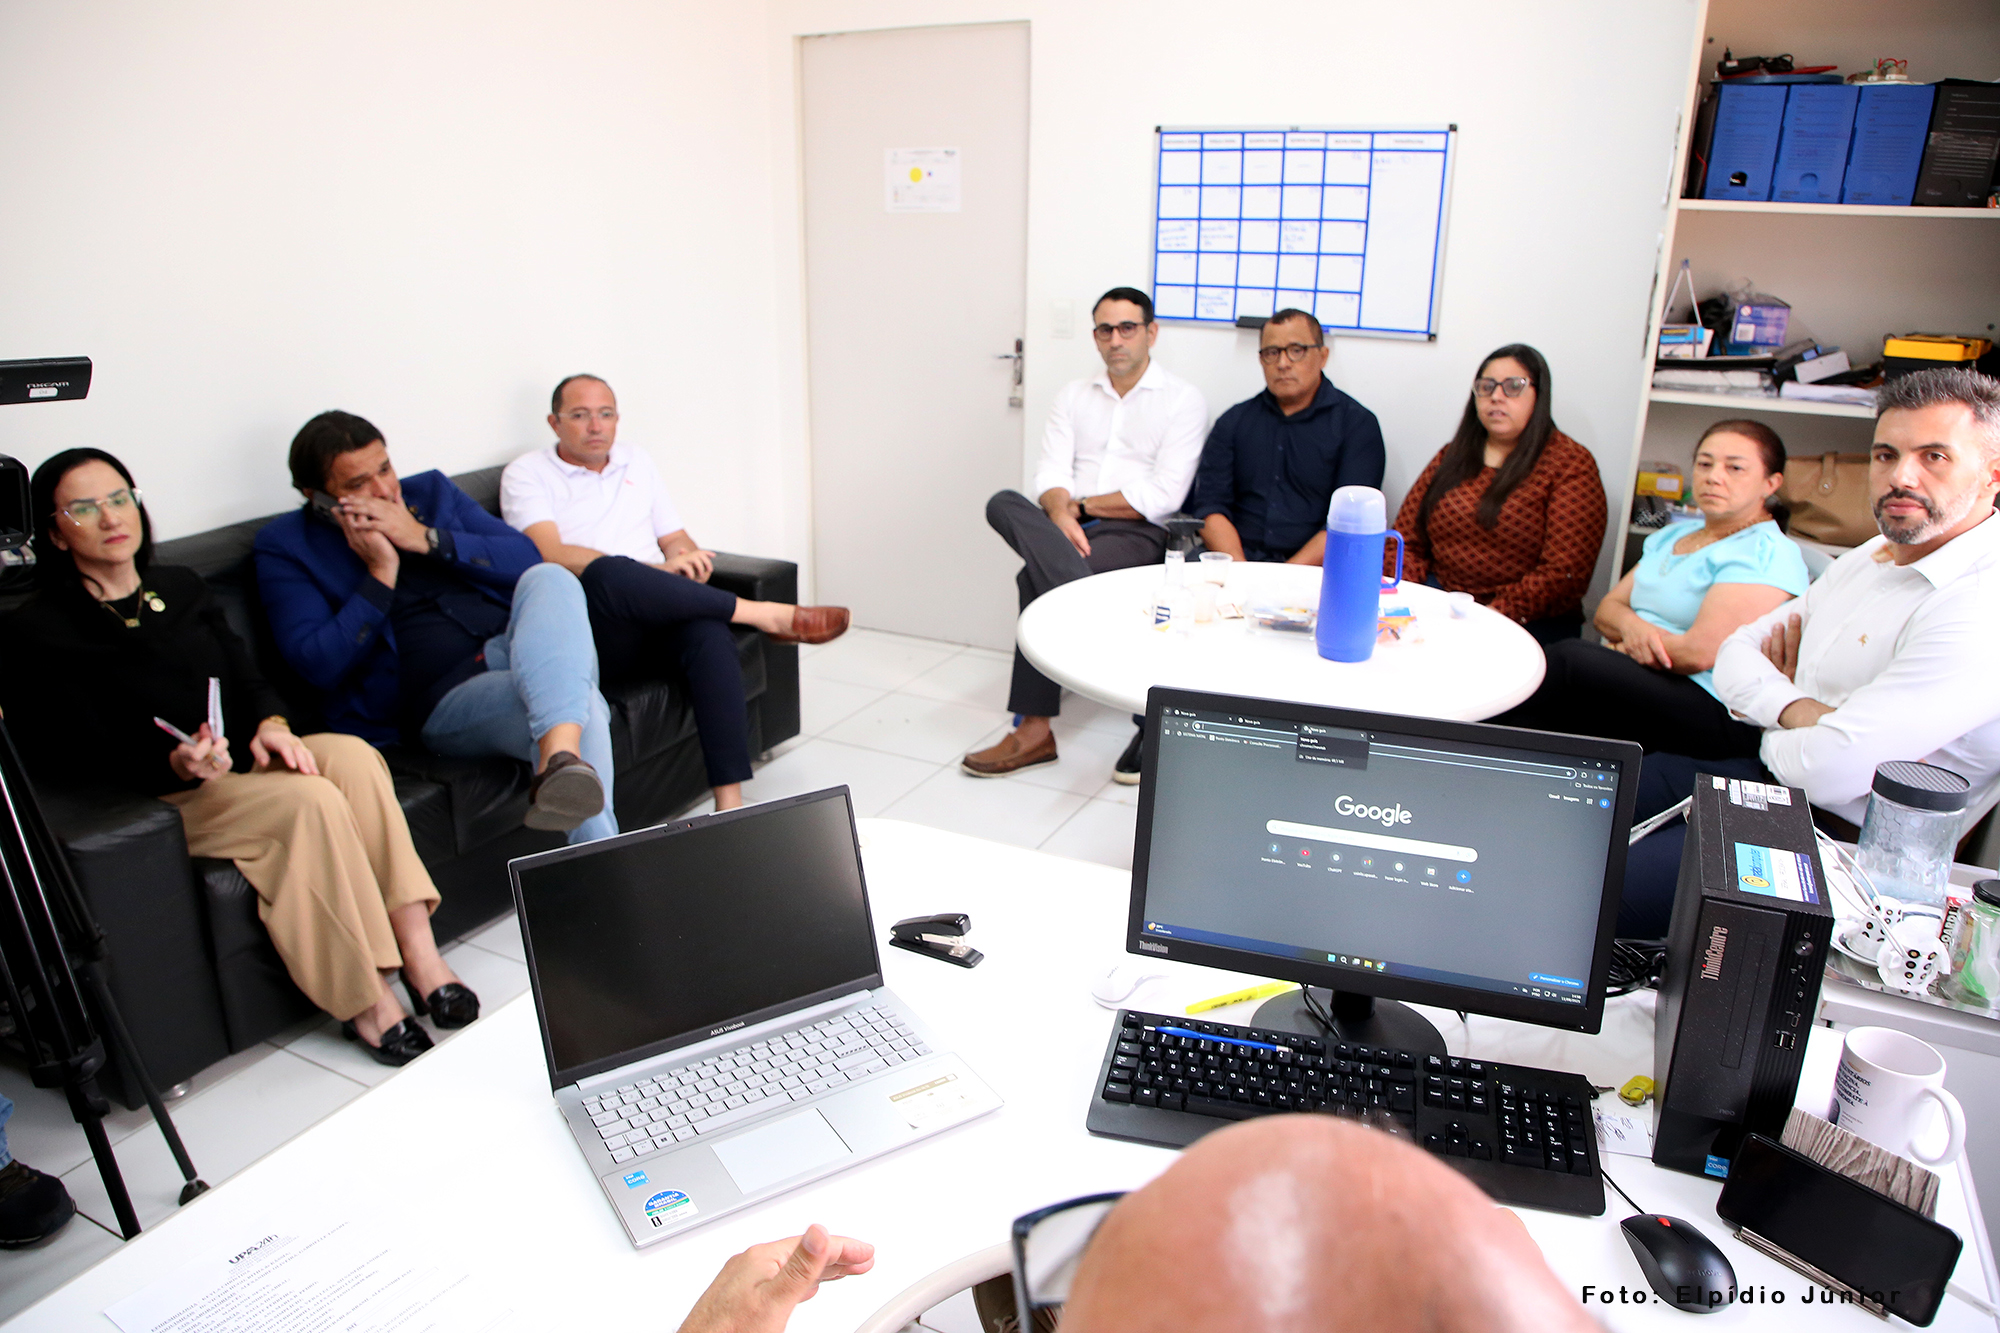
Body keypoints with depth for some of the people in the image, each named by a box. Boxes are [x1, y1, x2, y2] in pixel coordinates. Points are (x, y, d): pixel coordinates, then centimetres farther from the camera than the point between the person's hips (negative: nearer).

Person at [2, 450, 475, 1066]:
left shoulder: (181, 587, 19)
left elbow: (248, 676, 13)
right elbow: (89, 763, -7)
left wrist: (271, 725, -10)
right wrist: (177, 766, -26)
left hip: (243, 760, 5)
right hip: (162, 801, -5)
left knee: (353, 755, -28)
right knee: (310, 800, -34)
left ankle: (419, 950, -30)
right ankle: (364, 1004, -29)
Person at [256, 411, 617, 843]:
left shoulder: (431, 491, 20)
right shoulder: (285, 545, 10)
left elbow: (527, 558, 8)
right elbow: (319, 663, -3)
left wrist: (426, 539, -3)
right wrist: (381, 573, -7)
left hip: (516, 647, 4)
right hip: (441, 698, -4)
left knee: (547, 580, -34)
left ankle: (560, 759, -56)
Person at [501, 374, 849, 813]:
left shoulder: (636, 461, 25)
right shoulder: (526, 474, 8)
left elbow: (675, 538, 25)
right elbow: (552, 555, -9)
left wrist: (686, 561, -3)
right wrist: (659, 572, -18)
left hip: (658, 618, 4)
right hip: (588, 633, -4)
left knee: (707, 627, -33)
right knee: (608, 574, -39)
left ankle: (729, 802, -39)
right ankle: (764, 614, -24)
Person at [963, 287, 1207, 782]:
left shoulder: (1184, 400, 5)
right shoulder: (1074, 394, 20)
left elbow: (1162, 495, -6)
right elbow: (1051, 476, 7)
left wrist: (1082, 505, -6)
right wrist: (1060, 515, -17)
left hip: (1137, 535, -5)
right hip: (1067, 526, 5)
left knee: (1039, 577, -34)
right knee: (1005, 504, -32)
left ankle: (1036, 728, -28)